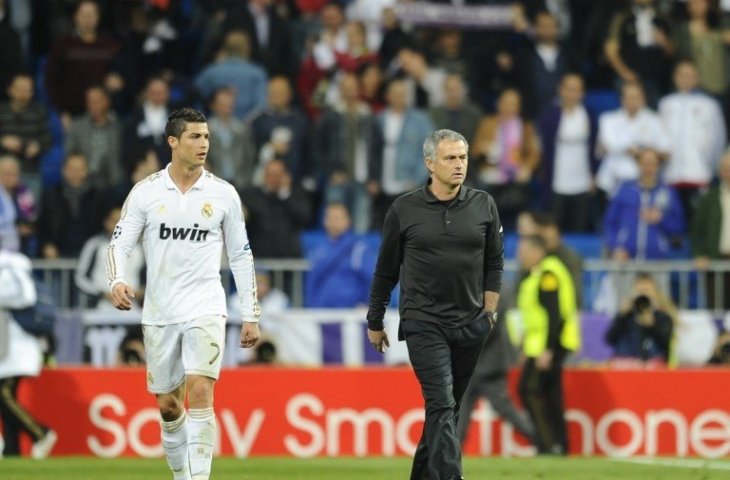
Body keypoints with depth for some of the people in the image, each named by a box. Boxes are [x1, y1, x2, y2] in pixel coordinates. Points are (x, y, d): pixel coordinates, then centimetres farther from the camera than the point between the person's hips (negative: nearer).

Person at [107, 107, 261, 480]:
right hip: (158, 313, 1)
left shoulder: (223, 194, 2)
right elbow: (119, 243, 1)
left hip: (205, 309, -1)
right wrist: (117, 282, -20)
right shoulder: (146, 192, 1)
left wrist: (251, 316, 6)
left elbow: (241, 256, 8)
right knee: (167, 405, 7)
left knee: (200, 392, -18)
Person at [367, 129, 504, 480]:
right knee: (441, 404, -15)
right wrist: (375, 323, 12)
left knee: (448, 407, 10)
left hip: (470, 326, 3)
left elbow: (494, 263, 13)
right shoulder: (404, 210, -1)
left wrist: (489, 312, 6)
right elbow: (385, 271, 7)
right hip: (423, 324, -3)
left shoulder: (483, 206, 5)